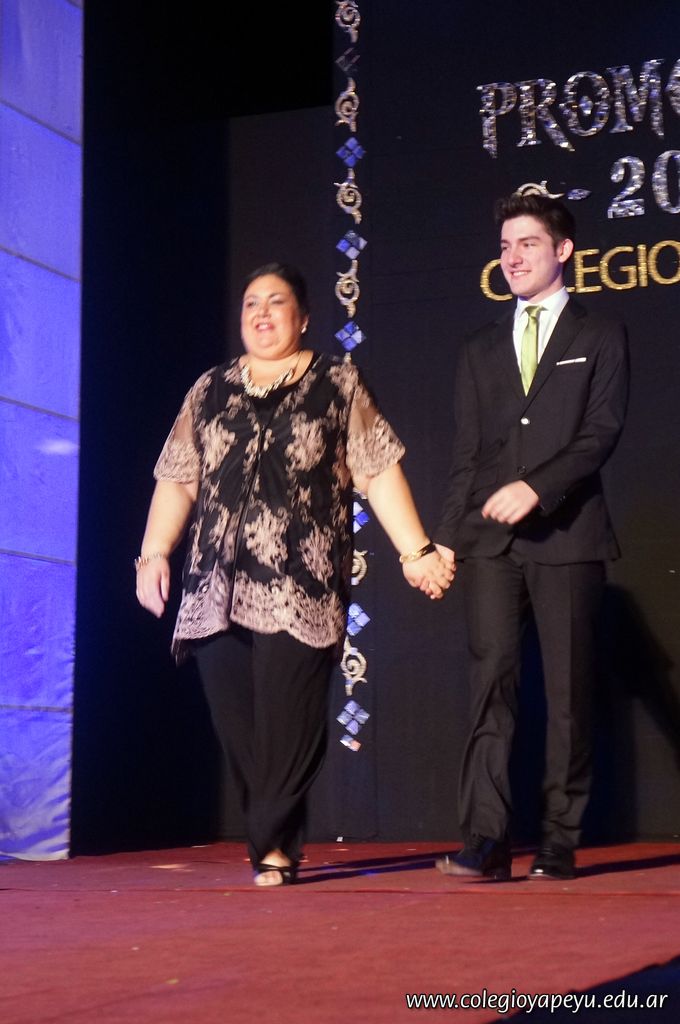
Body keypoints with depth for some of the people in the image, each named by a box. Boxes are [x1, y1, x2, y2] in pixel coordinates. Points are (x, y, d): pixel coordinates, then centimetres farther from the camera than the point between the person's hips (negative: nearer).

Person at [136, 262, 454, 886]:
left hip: (300, 588, -3)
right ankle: (273, 845, 12)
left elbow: (379, 473, 5)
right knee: (236, 725, 0)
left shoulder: (337, 383, 10)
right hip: (219, 588, 3)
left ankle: (273, 846, 1)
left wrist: (416, 552, -2)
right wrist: (154, 552, 3)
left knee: (288, 724, -9)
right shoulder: (210, 391, 18)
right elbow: (177, 479, 15)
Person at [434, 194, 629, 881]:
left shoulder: (599, 338, 9)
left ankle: (559, 843, 4)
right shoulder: (480, 351, 19)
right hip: (491, 540, 3)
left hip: (566, 534, -2)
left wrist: (536, 488, -17)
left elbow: (602, 432, -4)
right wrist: (446, 536, 5)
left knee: (568, 688, -1)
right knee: (490, 683, -7)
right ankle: (485, 841, -11)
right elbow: (465, 454, 15)